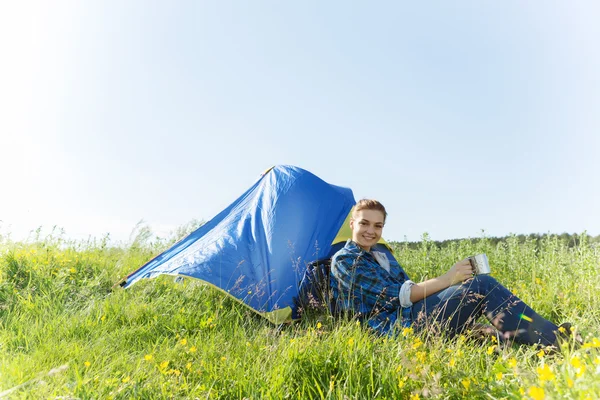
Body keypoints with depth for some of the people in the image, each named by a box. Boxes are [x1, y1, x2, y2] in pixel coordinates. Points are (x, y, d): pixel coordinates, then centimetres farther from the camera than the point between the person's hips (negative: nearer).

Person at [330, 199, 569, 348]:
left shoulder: (383, 257, 23)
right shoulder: (344, 260, -5)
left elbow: (412, 292, 15)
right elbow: (393, 296, -14)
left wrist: (454, 285, -2)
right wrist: (447, 279, -13)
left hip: (409, 317, 8)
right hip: (395, 327, -8)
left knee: (480, 290, -10)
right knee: (482, 286, -18)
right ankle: (556, 342, -17)